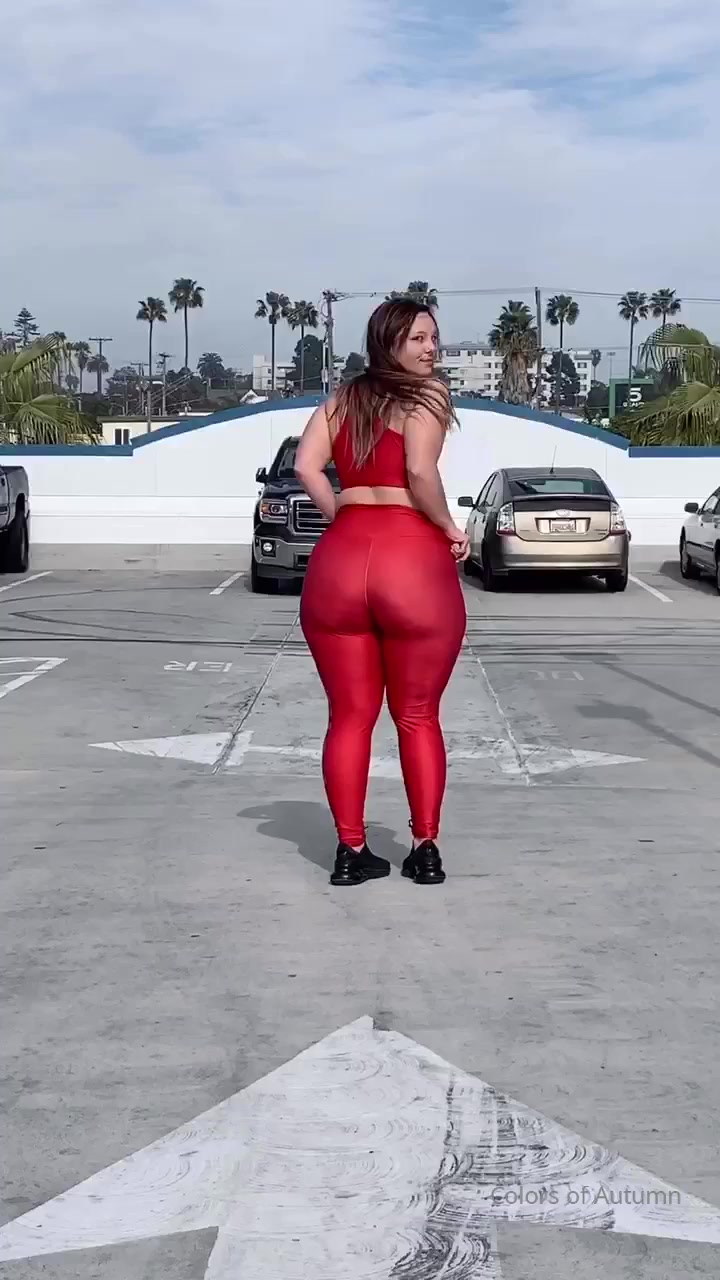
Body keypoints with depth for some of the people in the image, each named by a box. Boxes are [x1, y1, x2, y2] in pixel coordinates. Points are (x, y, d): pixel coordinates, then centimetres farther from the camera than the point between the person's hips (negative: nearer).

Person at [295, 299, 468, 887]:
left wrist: (345, 520, 10)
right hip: (414, 561, -4)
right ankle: (426, 849, 12)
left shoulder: (340, 400, 16)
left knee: (350, 716, 10)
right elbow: (420, 472, -15)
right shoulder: (428, 395, 0)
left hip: (338, 561, 4)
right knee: (418, 717, 9)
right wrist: (449, 530, -2)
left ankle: (351, 851, 12)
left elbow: (305, 467, 2)